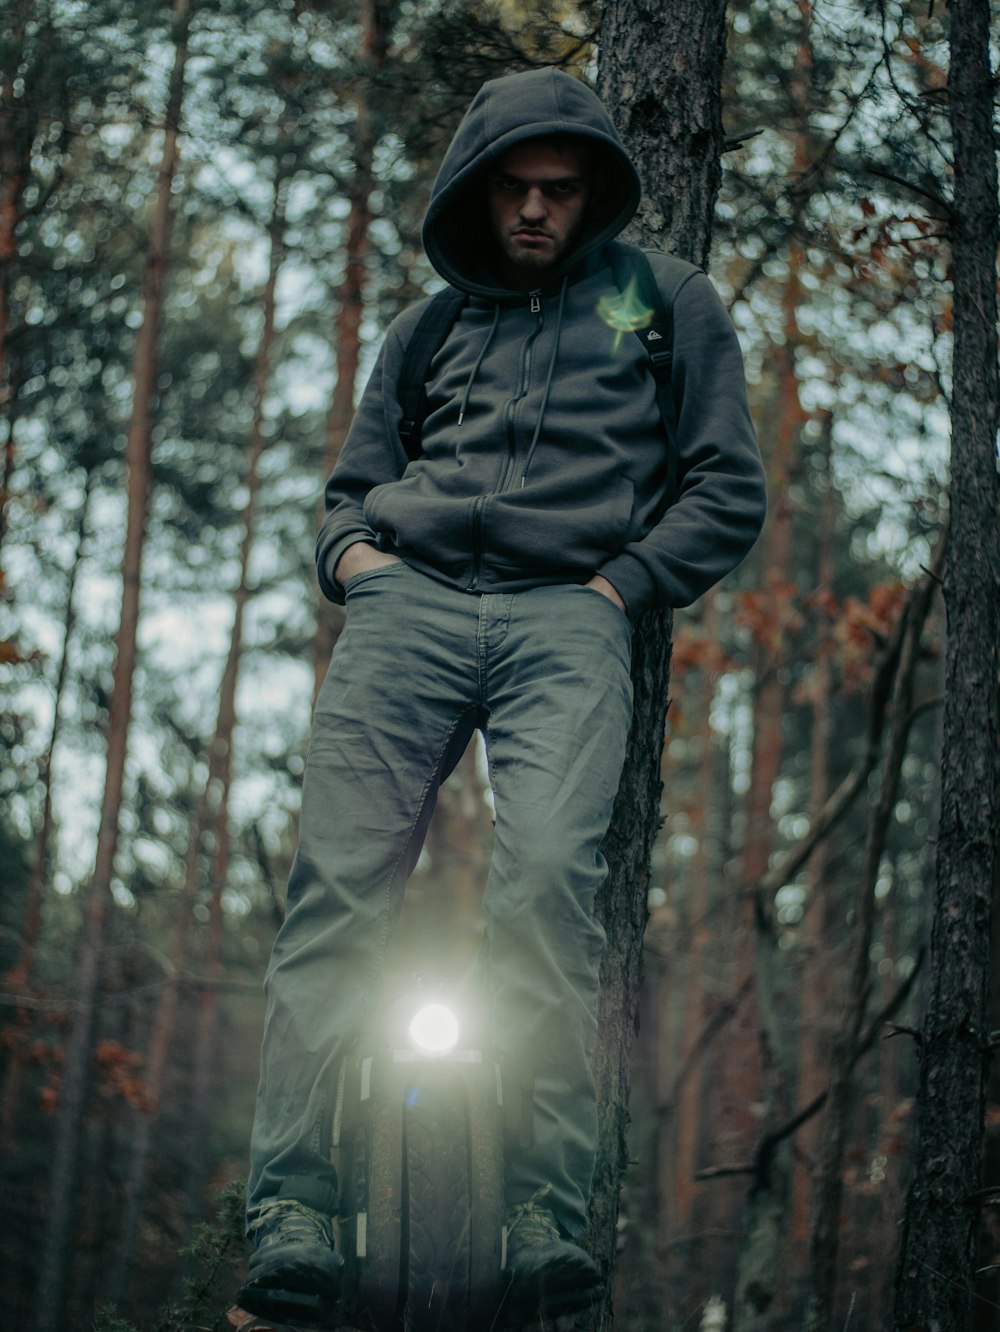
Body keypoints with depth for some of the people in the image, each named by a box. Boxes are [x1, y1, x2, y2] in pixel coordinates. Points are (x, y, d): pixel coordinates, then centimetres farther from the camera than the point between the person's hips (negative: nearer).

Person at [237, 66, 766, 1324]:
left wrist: (615, 585, 0)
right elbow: (350, 487, 32)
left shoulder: (668, 303, 20)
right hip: (408, 602, 3)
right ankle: (290, 1207, -20)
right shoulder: (428, 327, 28)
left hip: (568, 617, -3)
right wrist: (354, 551, 8)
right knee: (339, 881, -15)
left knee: (547, 879, -26)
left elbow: (729, 488, 13)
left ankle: (547, 1215, -28)